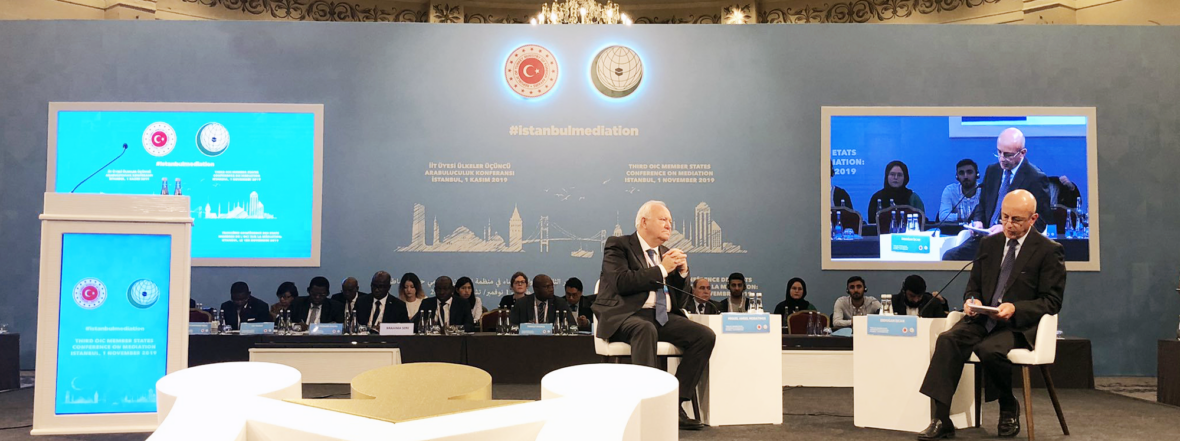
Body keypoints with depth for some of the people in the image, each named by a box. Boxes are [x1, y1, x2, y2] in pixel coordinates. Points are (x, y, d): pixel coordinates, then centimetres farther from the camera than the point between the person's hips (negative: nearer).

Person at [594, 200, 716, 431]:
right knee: (646, 329, -39)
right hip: (626, 315, -6)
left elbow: (680, 299, 21)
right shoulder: (618, 245, 4)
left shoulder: (667, 254, 21)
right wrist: (662, 269, -9)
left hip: (662, 317, 6)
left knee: (705, 335, -16)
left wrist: (682, 271, 3)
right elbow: (622, 282, -15)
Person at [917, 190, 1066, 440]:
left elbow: (1052, 301, -4)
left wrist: (1015, 309, -21)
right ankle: (942, 421, -28)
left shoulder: (1049, 251, -1)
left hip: (1020, 325, -4)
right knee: (947, 339, -27)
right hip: (982, 319, 5)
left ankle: (1009, 408, -3)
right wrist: (971, 300, -4)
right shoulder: (989, 244, 15)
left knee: (989, 349, -35)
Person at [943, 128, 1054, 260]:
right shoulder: (992, 170, 12)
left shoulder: (1037, 178, -6)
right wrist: (978, 221, -1)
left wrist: (1006, 228, -18)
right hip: (986, 236, 6)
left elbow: (1039, 221, -6)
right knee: (949, 256, -20)